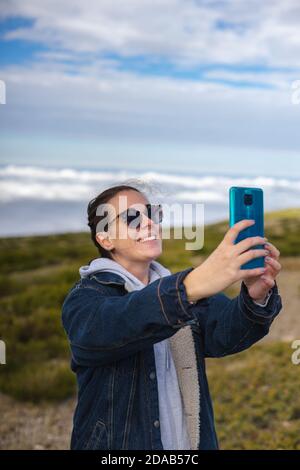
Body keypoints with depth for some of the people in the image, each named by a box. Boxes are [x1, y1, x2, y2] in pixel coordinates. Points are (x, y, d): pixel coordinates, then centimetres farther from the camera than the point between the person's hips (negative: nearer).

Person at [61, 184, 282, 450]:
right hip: (117, 443, -4)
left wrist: (257, 297, -36)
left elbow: (223, 330, -15)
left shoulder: (179, 287, 2)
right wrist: (192, 286, -49)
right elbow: (111, 326, -36)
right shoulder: (85, 299, -14)